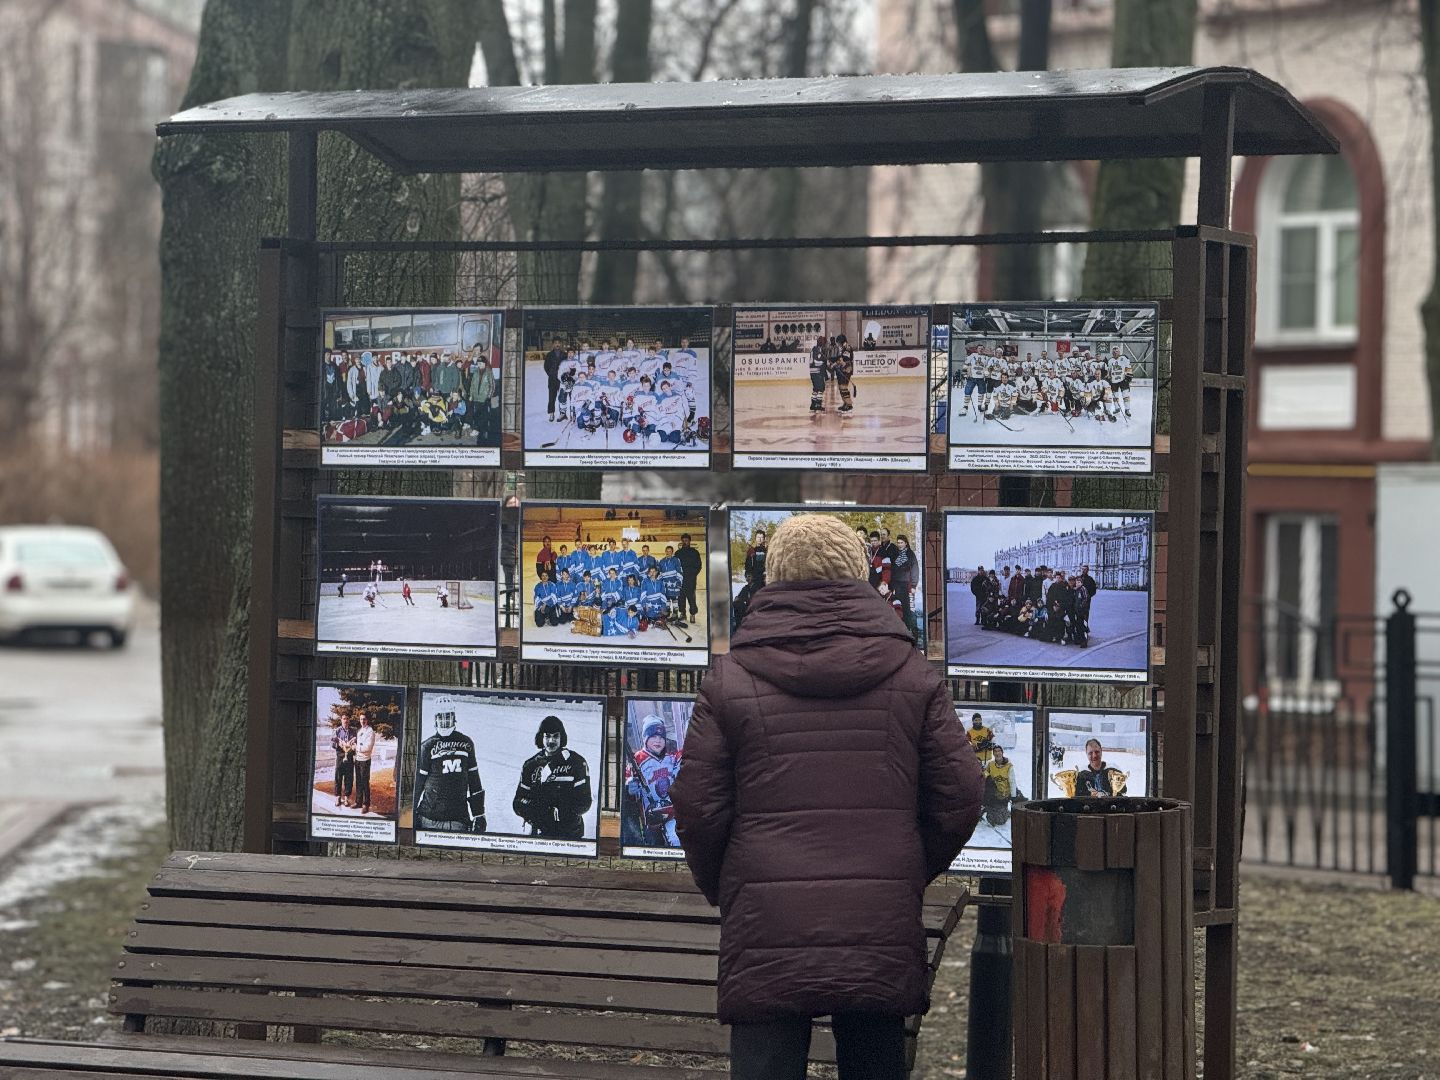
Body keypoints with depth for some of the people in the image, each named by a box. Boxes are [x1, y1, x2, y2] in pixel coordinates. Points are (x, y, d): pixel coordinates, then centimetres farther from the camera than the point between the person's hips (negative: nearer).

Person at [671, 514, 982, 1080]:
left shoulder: (729, 680, 1)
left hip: (765, 928, -2)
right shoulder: (914, 677, 6)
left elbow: (697, 809, -1)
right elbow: (959, 800, 5)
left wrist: (722, 889, 16)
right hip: (882, 928, 2)